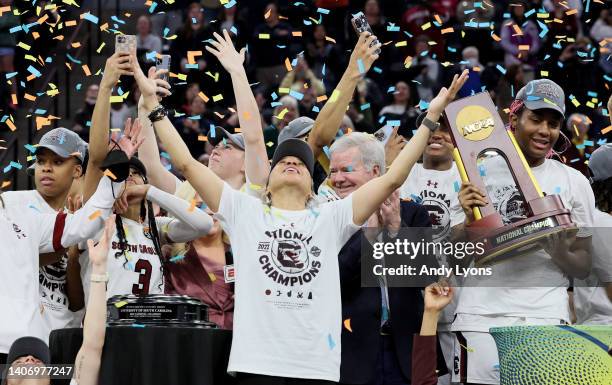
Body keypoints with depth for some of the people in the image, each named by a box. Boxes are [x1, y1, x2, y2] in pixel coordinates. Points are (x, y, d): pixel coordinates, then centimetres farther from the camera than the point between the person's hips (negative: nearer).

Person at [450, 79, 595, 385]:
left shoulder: (574, 183, 8)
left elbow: (583, 269, 10)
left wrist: (560, 252, -11)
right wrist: (470, 220, -13)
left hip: (545, 320, 1)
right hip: (481, 316, 0)